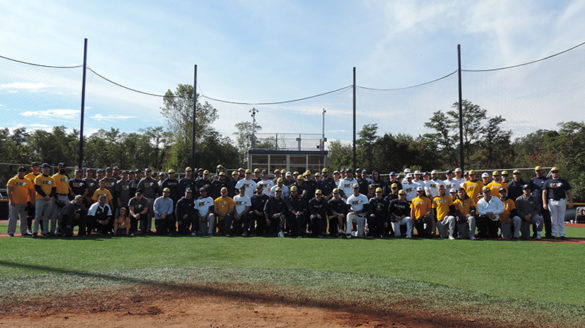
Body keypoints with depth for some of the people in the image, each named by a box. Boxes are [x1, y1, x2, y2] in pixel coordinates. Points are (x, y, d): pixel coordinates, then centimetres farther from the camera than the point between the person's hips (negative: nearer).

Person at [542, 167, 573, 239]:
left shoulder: (564, 181, 10)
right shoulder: (548, 182, 8)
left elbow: (569, 192, 9)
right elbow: (544, 192, 4)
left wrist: (570, 202, -2)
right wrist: (544, 203, -6)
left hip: (562, 201, 0)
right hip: (551, 201, 0)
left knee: (561, 219, 2)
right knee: (553, 219, 2)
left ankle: (562, 234, 6)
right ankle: (554, 234, 6)